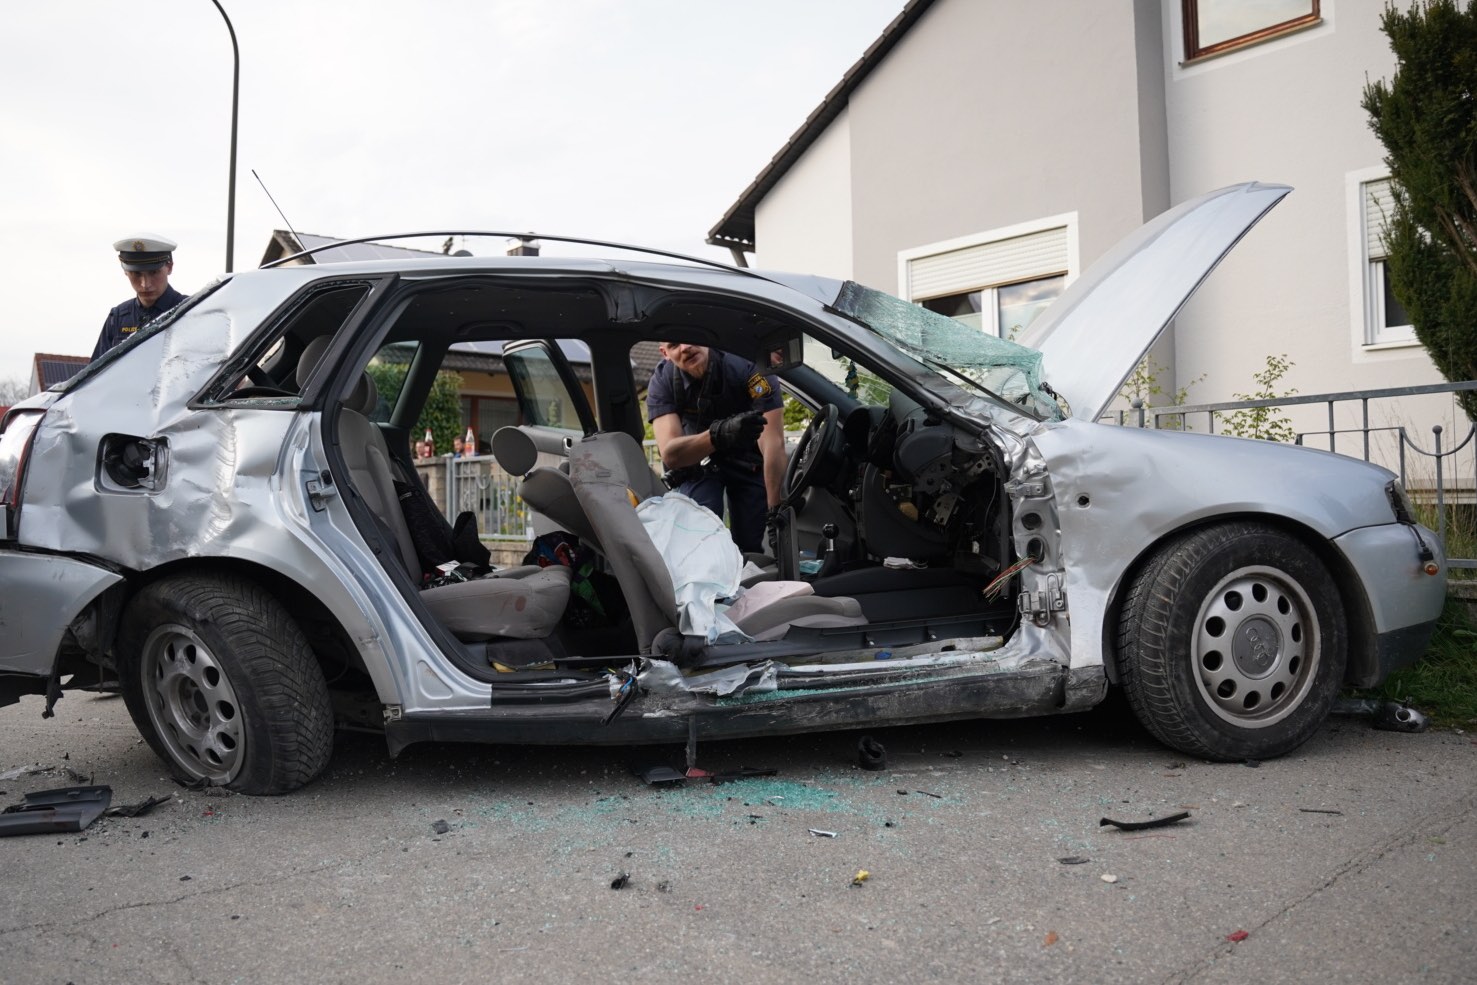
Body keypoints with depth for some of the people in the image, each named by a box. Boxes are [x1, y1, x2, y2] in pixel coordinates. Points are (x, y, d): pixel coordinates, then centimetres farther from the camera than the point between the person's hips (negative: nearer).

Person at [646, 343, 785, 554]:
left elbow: (774, 445, -35)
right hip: (696, 458, 1)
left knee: (750, 545, -4)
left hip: (749, 458, 0)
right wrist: (718, 434, -54)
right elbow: (669, 455, -36)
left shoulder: (749, 368, -31)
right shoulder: (662, 381, -24)